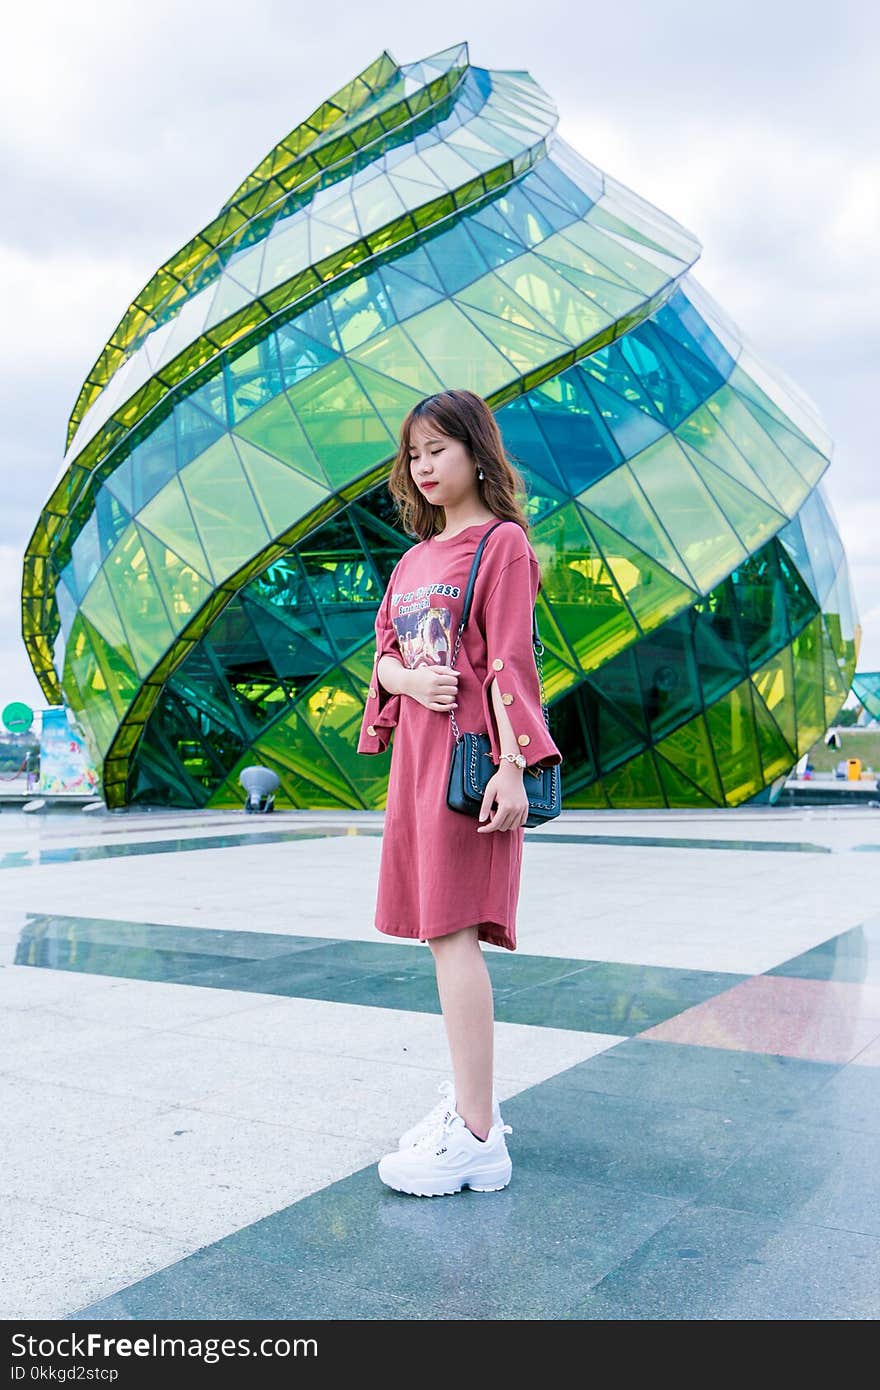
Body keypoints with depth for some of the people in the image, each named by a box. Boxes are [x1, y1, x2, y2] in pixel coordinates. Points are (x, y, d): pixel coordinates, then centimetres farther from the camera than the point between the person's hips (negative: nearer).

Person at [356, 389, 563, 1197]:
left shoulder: (502, 544, -3)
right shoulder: (413, 560, 19)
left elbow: (510, 661, -11)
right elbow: (383, 658, 15)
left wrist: (512, 765, -18)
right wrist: (409, 677, -8)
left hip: (467, 756, -8)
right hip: (415, 757, 8)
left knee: (453, 932, -11)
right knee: (444, 932, 12)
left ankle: (477, 1140, -4)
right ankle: (470, 1099, 25)